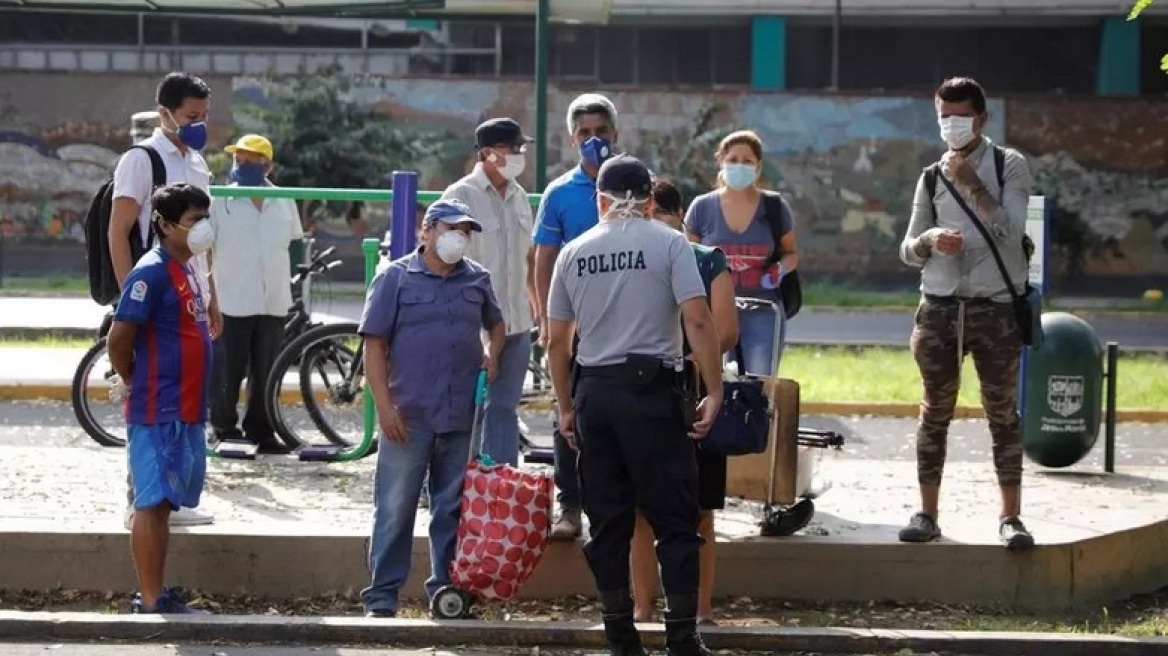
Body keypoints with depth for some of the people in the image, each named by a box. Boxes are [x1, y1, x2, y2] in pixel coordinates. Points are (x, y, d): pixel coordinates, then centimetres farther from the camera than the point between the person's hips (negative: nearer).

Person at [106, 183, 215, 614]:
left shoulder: (187, 271, 15)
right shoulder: (152, 273, -15)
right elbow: (119, 336, -18)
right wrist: (133, 383, -4)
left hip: (185, 411, 9)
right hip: (157, 412, -9)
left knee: (162, 503, 12)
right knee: (151, 503, -6)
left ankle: (157, 594, 18)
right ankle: (151, 602, -5)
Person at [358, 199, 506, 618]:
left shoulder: (477, 280, 12)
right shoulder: (396, 278, -1)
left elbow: (496, 324, 30)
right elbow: (374, 344, -3)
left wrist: (493, 355, 7)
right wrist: (384, 406, -11)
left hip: (461, 417, 4)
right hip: (408, 416, -4)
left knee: (452, 509, 9)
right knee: (394, 508, -2)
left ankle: (446, 588, 17)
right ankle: (382, 596, 3)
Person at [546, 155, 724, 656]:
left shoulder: (573, 253, 8)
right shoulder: (669, 244, -3)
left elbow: (556, 340, 11)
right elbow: (698, 321, -12)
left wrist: (565, 406, 20)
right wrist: (713, 392, -7)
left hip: (595, 391, 4)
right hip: (652, 389, -4)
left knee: (608, 521, 9)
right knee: (674, 520, 0)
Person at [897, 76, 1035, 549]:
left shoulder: (1009, 166, 2)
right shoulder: (932, 177, 10)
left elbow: (1010, 232, -11)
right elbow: (908, 251, 10)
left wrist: (971, 184, -15)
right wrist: (930, 239, -12)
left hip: (995, 310, -3)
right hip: (940, 309, 3)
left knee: (1003, 413, 0)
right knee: (935, 413, 3)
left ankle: (1011, 517, 3)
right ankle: (927, 514, 7)